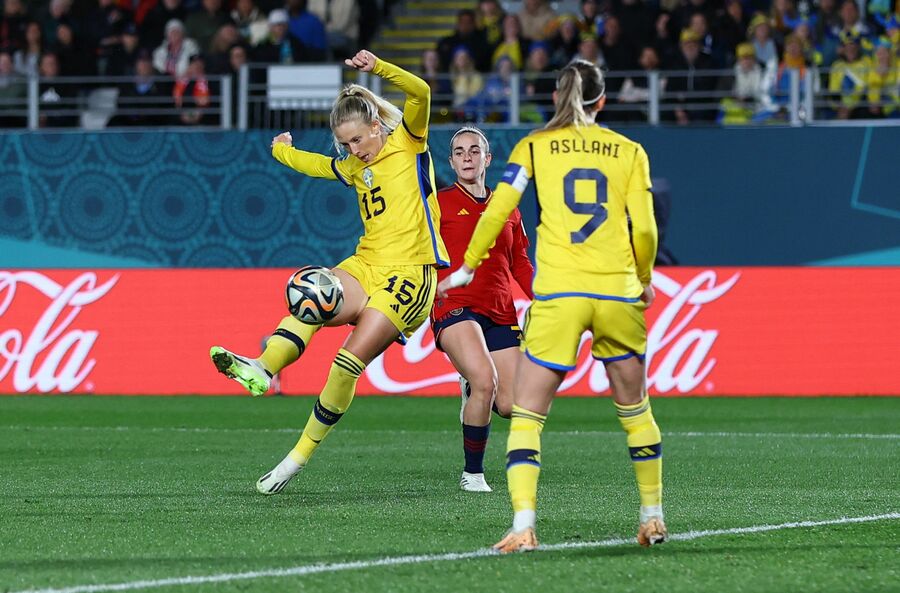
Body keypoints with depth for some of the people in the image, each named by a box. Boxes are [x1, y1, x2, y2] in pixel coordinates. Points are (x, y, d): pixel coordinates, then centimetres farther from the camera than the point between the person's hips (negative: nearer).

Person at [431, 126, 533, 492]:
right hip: (456, 307, -5)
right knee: (485, 381, -29)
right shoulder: (439, 203, 5)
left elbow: (520, 263, 18)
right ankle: (472, 473, -12)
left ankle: (471, 389, 32)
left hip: (500, 314, 5)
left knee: (510, 406, -6)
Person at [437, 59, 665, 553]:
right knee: (634, 407, 20)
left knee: (527, 413, 1)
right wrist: (644, 280, 22)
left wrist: (465, 270, 14)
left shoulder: (534, 147, 6)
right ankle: (653, 516, 27)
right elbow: (645, 229, 4)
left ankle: (523, 526, -15)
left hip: (557, 295, -2)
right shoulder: (629, 151, 9)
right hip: (619, 291, 2)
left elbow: (496, 212, 1)